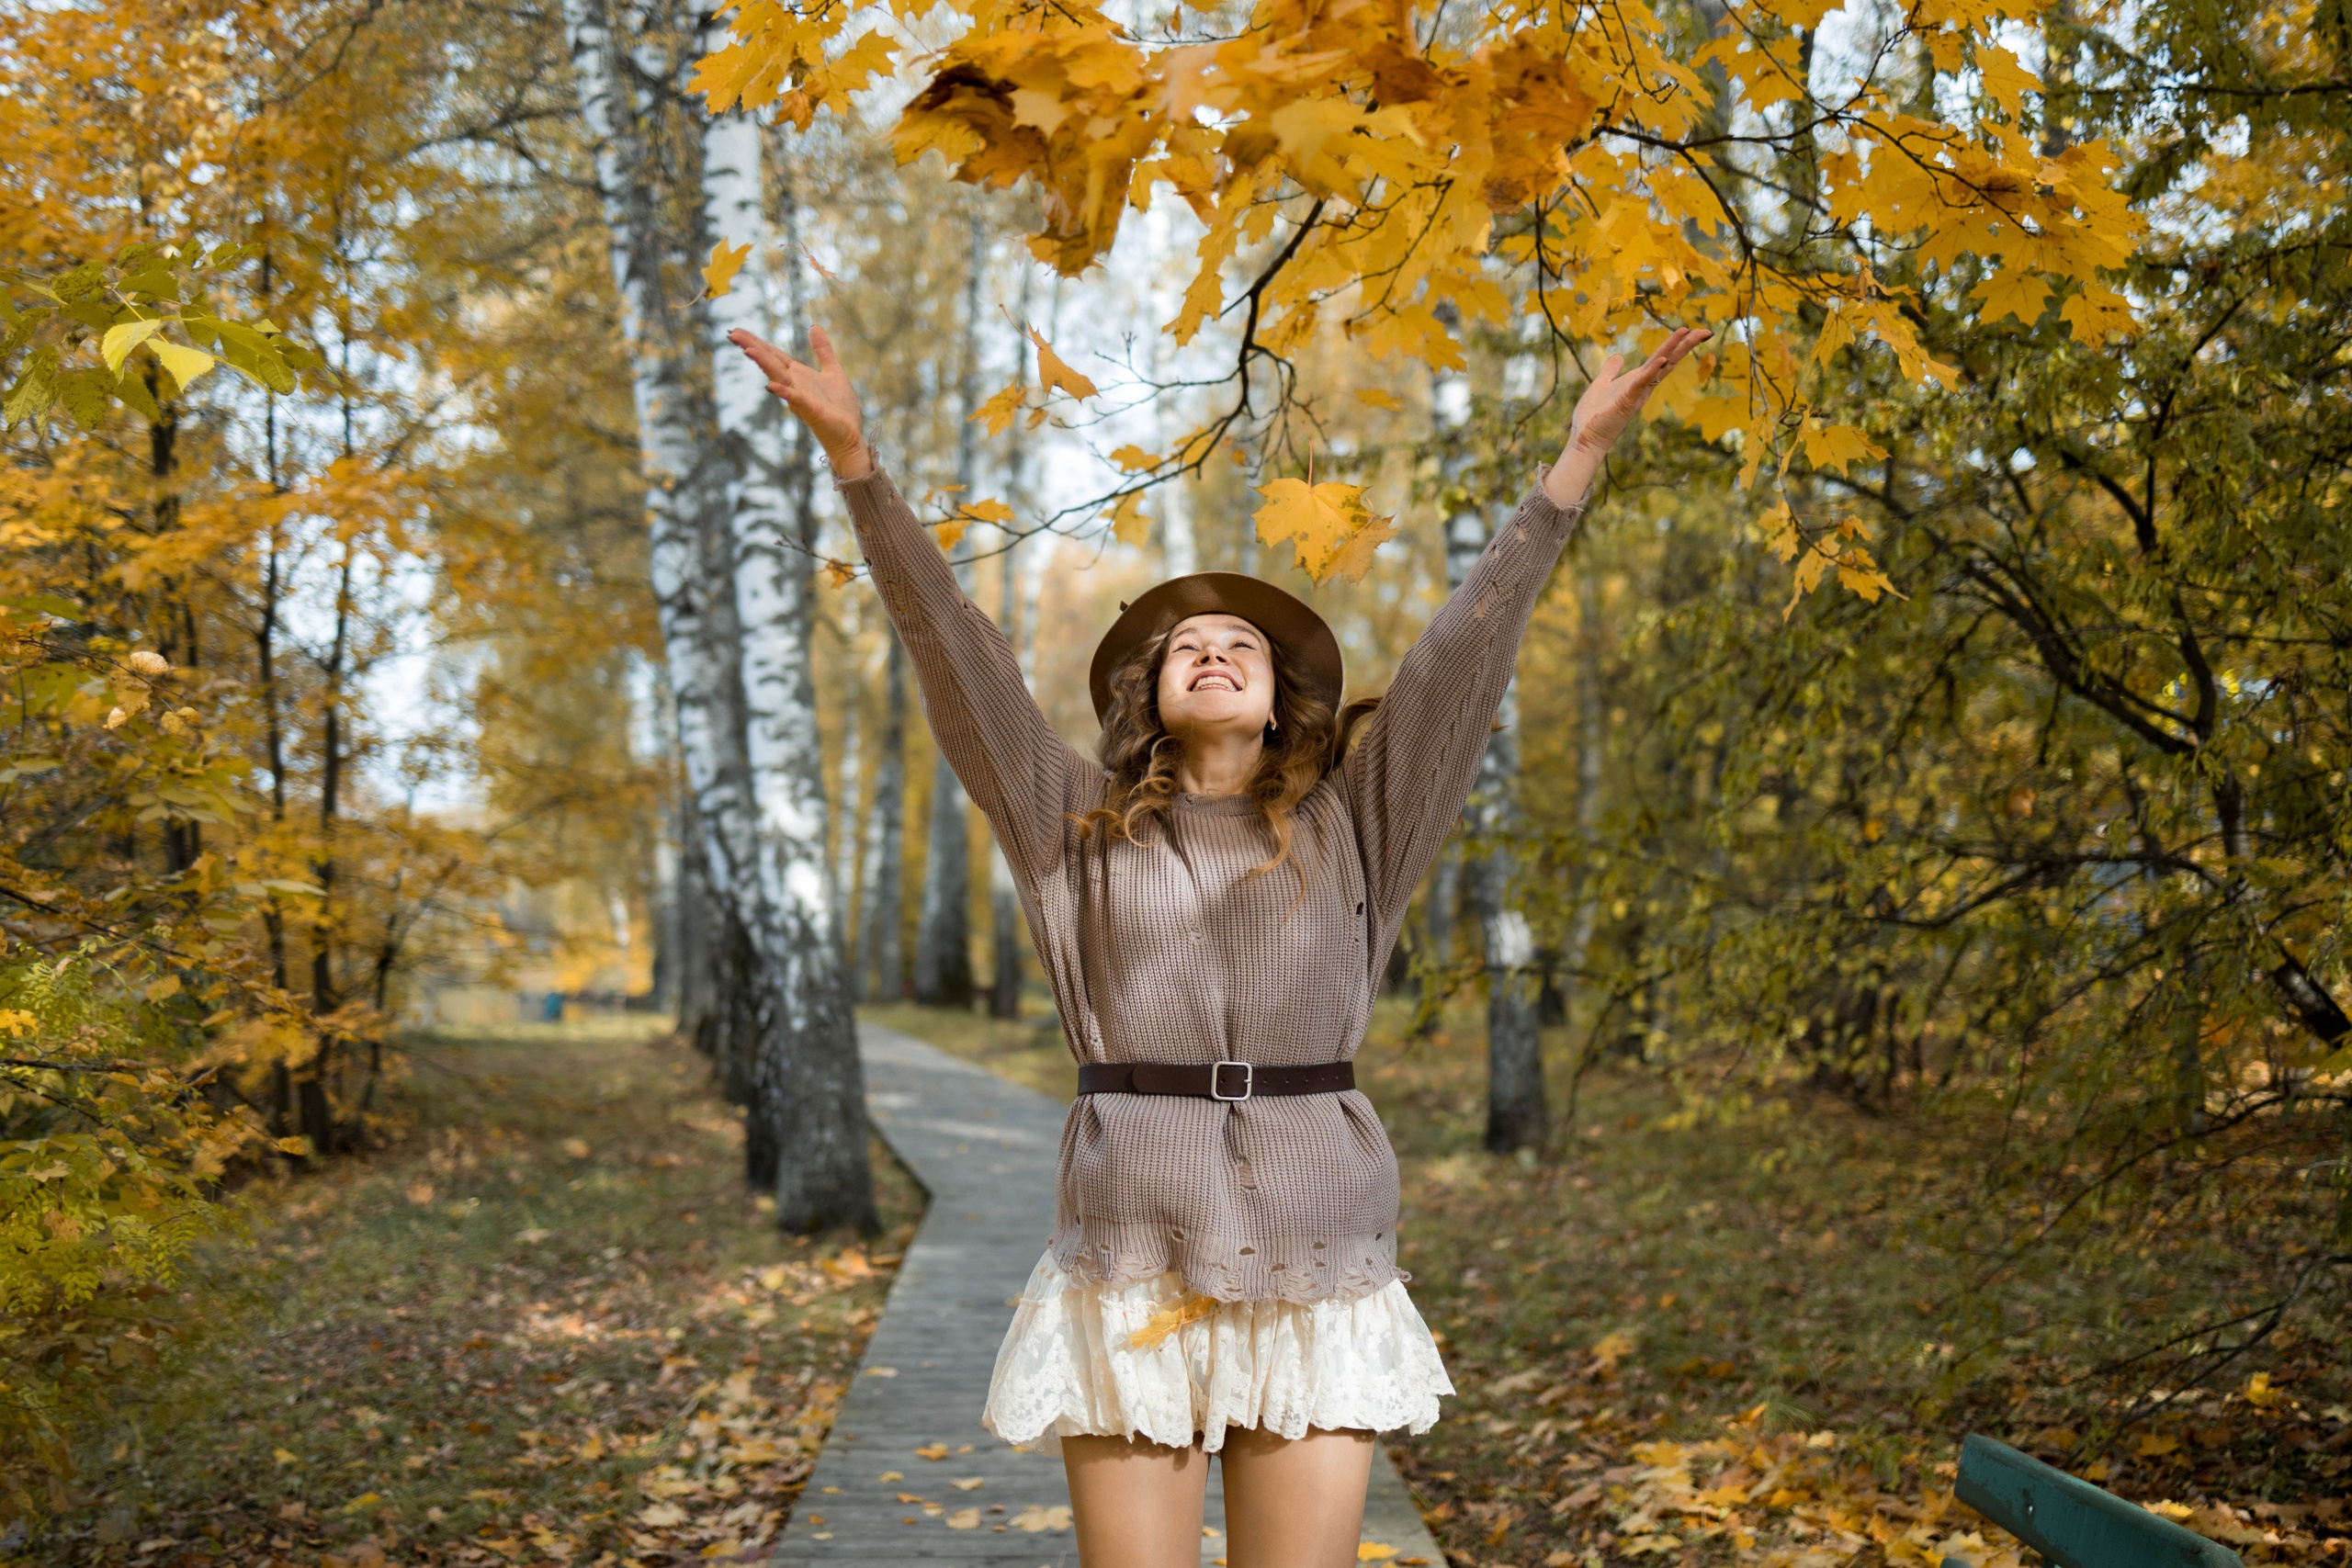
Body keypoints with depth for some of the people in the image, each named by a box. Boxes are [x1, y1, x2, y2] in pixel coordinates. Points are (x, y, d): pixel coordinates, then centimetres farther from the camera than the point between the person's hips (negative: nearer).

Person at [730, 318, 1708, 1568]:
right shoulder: (1082, 827, 9)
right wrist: (855, 461, -7)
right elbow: (955, 654, 1)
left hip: (1316, 1276, 1)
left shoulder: (1348, 828, 10)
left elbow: (1463, 650, 4)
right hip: (1133, 1274, 0)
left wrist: (1578, 457, 0)